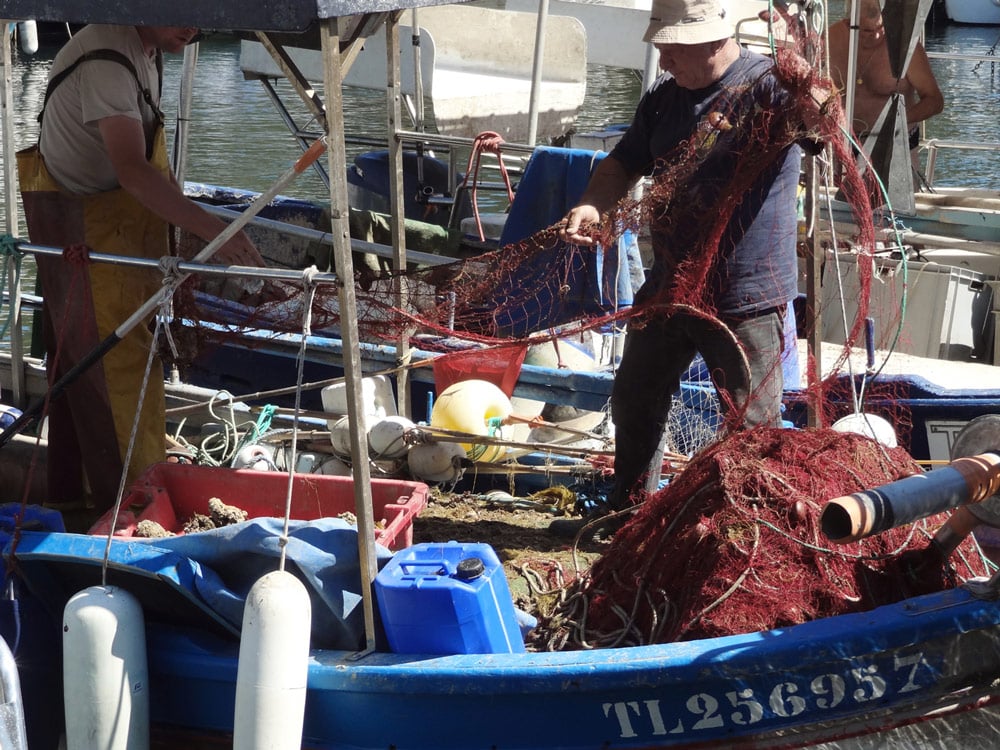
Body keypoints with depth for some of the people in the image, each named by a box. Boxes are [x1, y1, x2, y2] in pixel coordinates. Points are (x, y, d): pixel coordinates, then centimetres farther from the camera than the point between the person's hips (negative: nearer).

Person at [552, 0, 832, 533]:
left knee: (754, 427, 2)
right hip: (669, 285, 8)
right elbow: (623, 164, 12)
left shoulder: (766, 85, -15)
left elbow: (823, 123, -31)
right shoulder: (664, 98, 7)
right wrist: (592, 207, -9)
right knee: (635, 403, 21)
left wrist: (816, 102, -55)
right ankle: (623, 513, 40)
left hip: (745, 298, -7)